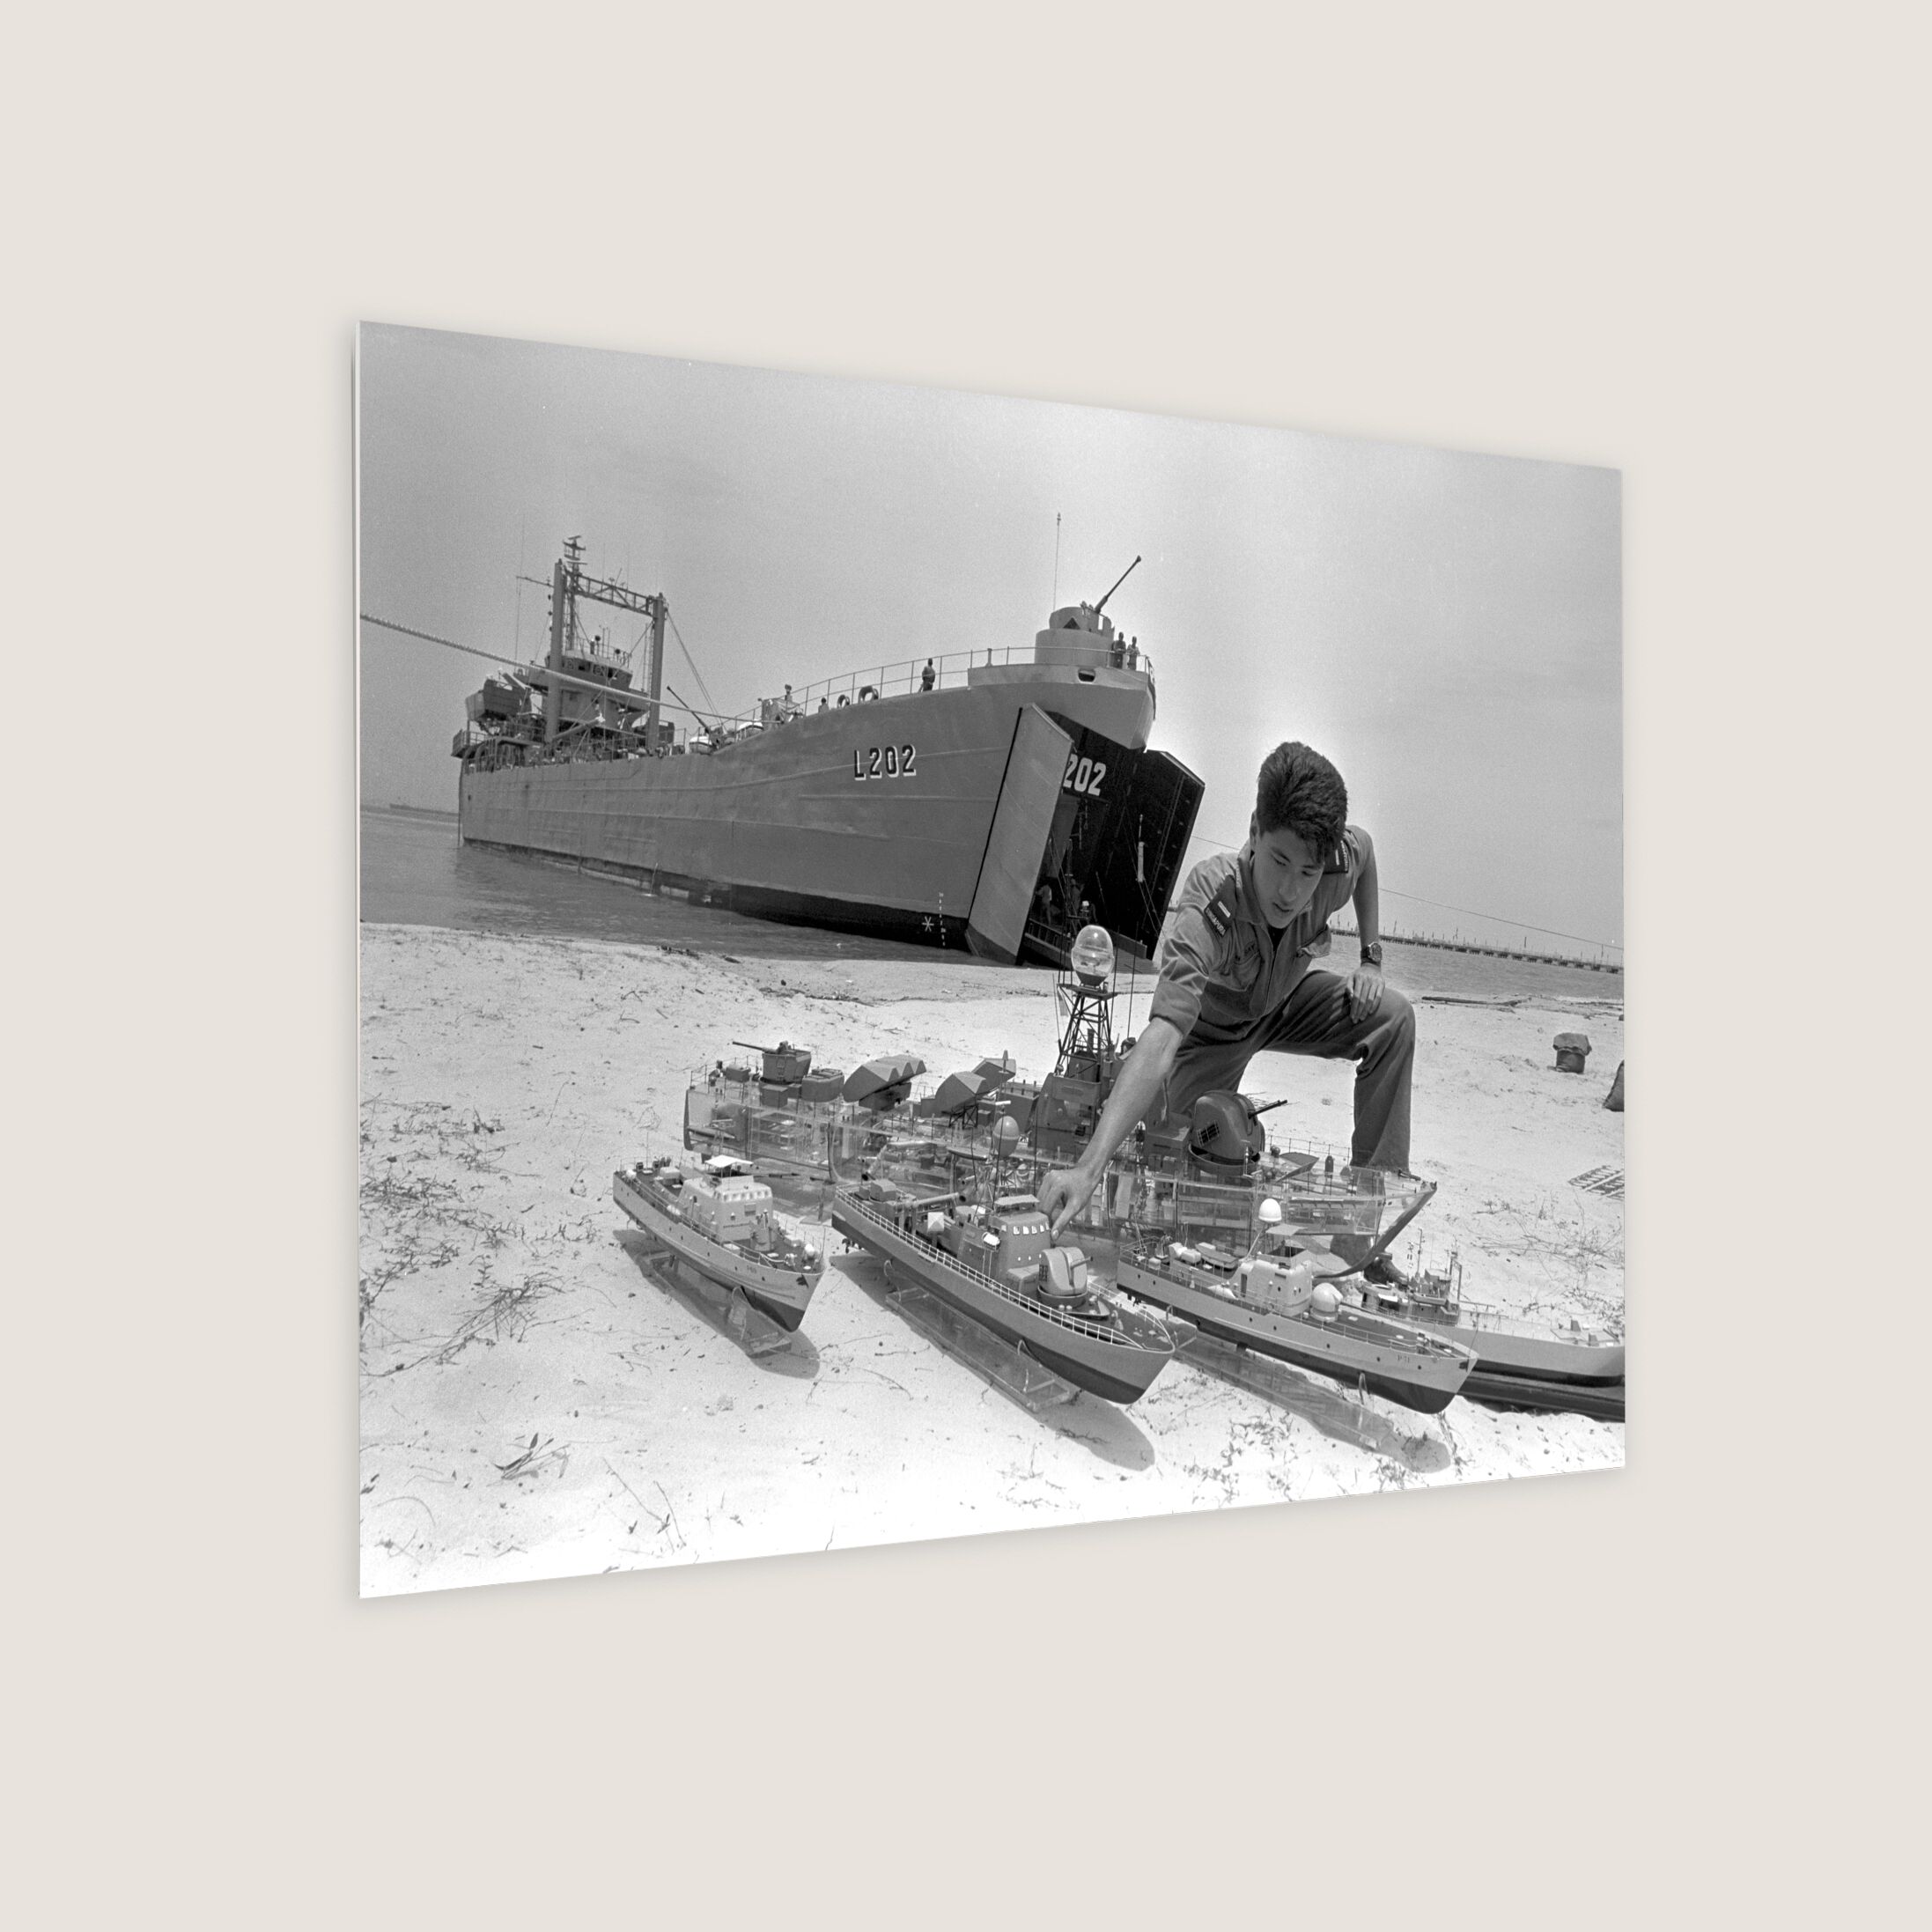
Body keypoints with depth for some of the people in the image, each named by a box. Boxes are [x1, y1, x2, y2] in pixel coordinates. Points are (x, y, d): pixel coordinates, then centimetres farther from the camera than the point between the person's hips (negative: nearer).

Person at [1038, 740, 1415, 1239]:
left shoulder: (1342, 858, -30)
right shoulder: (1206, 908, -45)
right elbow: (1161, 1038, -57)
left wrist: (1372, 959, -6)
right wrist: (1090, 1167, -69)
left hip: (1285, 1003, 4)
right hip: (1210, 1022, -3)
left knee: (1393, 1017, -19)